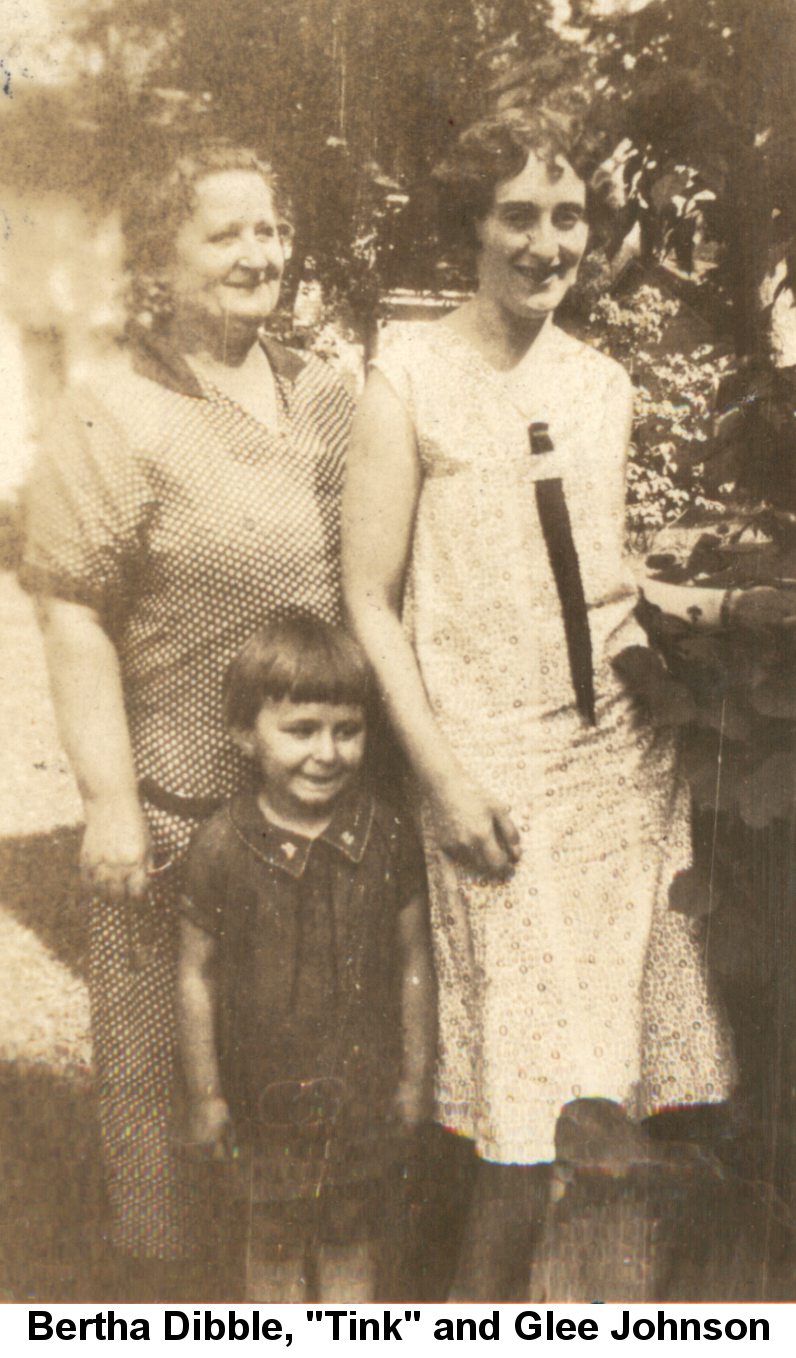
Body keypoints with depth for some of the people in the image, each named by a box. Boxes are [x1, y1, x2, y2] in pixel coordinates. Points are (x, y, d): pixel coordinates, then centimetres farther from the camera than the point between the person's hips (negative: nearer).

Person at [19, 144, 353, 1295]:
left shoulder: (320, 392, 9)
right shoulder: (114, 418, -10)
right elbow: (75, 622, -13)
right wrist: (109, 800, -16)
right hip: (175, 799, -6)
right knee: (161, 1049, 8)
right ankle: (158, 1271, 32)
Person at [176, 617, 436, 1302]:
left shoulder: (387, 837, -12)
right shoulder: (221, 848, -16)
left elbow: (413, 961, -1)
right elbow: (196, 975, -7)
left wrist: (417, 1073, 5)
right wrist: (204, 1093, -1)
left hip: (362, 1083, 1)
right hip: (266, 1085, -1)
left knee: (352, 1237, 18)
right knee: (274, 1242, 17)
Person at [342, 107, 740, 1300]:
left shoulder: (604, 382, 13)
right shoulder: (409, 377, -3)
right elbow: (368, 599, -5)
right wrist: (443, 775, -11)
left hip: (625, 748, 5)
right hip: (498, 764, -5)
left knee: (635, 1064, 8)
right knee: (536, 1105, -3)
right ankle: (484, 1302, 21)